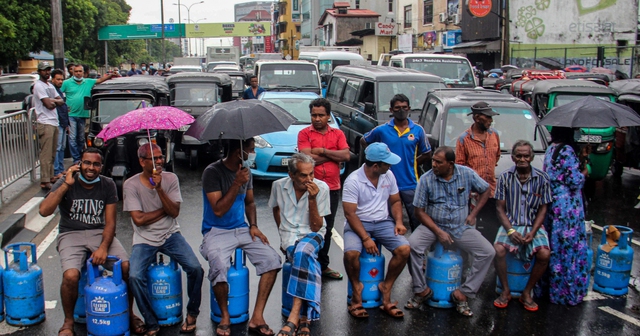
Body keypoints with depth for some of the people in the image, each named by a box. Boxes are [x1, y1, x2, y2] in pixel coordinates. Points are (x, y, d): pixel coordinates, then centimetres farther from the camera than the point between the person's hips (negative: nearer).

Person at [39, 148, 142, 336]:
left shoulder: (108, 185, 0)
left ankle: (128, 313, 4)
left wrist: (104, 247, -19)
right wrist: (66, 184, -21)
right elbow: (44, 211, -19)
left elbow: (110, 222, -2)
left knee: (126, 267, -22)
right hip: (71, 234, -2)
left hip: (100, 233, 2)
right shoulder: (65, 183, -5)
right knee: (71, 276, -29)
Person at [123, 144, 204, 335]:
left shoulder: (170, 179, 0)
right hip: (144, 240, -1)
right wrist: (165, 209, -6)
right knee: (135, 277, -26)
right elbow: (138, 219, -14)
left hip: (170, 235, 2)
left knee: (195, 268, -20)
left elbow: (175, 212, -9)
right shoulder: (131, 185, -7)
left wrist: (159, 188, -20)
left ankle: (192, 314, 6)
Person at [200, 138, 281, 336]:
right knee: (219, 267, -34)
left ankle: (257, 317, -7)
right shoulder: (213, 172, -13)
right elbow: (219, 210, -19)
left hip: (242, 229, 6)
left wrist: (253, 226, 3)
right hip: (217, 231, -6)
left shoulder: (246, 171, 6)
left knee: (272, 259, -16)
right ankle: (225, 316, -6)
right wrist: (237, 183, -23)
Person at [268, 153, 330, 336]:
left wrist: (312, 199, -22)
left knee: (303, 252, -37)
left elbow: (316, 227, -11)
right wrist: (283, 233, 11)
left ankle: (294, 316, -38)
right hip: (289, 235, 2)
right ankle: (304, 317, -32)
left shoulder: (321, 188, -11)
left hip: (312, 235, -1)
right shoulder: (279, 186, -4)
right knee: (306, 259, -32)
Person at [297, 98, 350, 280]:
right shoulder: (304, 133, -2)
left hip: (332, 188, 4)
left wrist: (323, 151, -11)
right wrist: (334, 155, -8)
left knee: (327, 229, 14)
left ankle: (323, 265, 26)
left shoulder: (338, 134, 8)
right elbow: (308, 158, -15)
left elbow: (346, 155, -6)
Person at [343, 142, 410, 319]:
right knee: (351, 253, -32)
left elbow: (395, 201, 12)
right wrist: (365, 238, -24)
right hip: (358, 223, -4)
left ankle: (386, 288, -1)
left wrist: (398, 222, -6)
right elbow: (350, 213, -17)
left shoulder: (388, 175, 1)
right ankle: (357, 290, -4)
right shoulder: (353, 181, -15)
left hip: (383, 222, 4)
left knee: (404, 249, -20)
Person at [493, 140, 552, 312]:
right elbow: (500, 208, 1)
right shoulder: (505, 177, -1)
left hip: (533, 226, 0)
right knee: (499, 250, -28)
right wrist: (510, 230, -14)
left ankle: (527, 293, -3)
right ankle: (505, 291, -5)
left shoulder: (542, 178, -1)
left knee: (544, 254, -26)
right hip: (510, 224, 0)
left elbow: (542, 209, 2)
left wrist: (532, 232, -12)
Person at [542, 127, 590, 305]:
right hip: (567, 207, -9)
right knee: (569, 247, 1)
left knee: (555, 247, 15)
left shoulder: (551, 148, 11)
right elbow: (575, 181, -17)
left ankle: (552, 285, 25)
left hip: (552, 204, 9)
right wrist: (585, 171, 0)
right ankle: (568, 291, 10)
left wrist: (581, 159, 12)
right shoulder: (567, 150, -17)